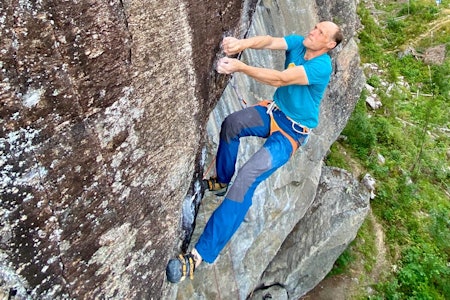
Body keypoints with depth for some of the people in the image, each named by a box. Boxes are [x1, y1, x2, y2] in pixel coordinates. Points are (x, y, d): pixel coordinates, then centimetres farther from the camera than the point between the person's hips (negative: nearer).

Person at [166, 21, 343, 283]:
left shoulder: (322, 66, -21)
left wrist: (240, 67, -36)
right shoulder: (299, 43, -1)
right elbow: (269, 41, -17)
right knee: (232, 123, -20)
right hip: (275, 111, 8)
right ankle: (222, 180, 8)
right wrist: (242, 43, -38)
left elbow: (280, 79, -31)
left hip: (293, 132, -7)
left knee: (247, 178, -25)